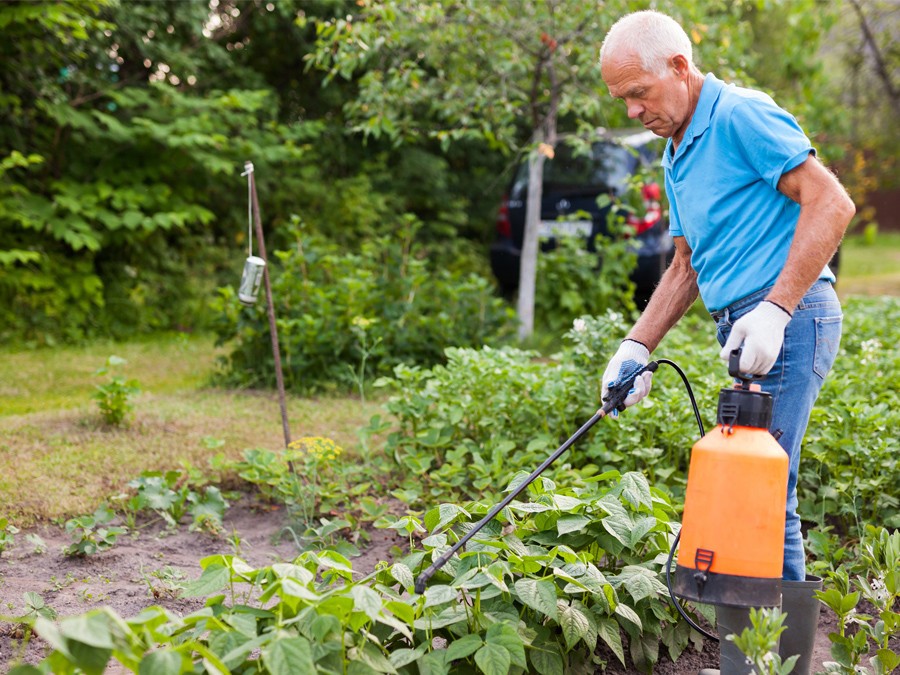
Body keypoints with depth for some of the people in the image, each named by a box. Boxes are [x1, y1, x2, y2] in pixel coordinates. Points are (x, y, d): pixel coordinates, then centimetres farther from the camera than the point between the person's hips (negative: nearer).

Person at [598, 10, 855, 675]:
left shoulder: (741, 115, -9)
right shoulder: (678, 156, 20)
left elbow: (832, 203, -16)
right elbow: (688, 266, 26)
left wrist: (775, 308, -20)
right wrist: (636, 347, 17)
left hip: (788, 321, -10)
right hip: (747, 328, 10)